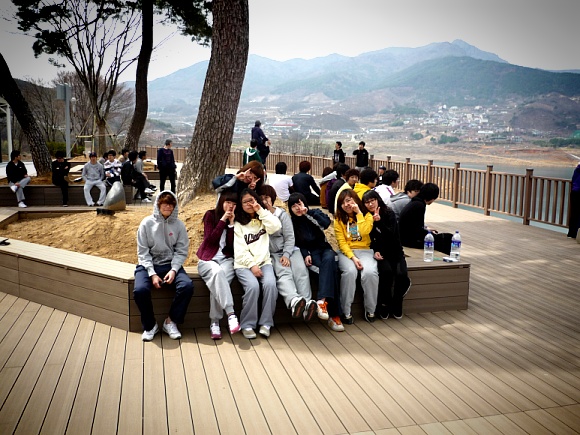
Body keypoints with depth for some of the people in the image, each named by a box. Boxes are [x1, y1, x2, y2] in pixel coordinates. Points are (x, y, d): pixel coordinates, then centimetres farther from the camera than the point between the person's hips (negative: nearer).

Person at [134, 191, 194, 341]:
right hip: (148, 265, -1)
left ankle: (170, 322, -5)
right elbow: (142, 252, -3)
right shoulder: (147, 223, -2)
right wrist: (152, 273, -14)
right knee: (140, 290, -30)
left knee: (187, 286, -27)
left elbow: (181, 251, 1)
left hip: (171, 265, 1)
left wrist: (173, 270, -15)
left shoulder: (179, 225, 2)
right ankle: (150, 326, -3)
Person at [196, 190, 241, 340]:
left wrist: (231, 223, -9)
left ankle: (214, 323, -28)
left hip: (226, 260, 1)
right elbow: (210, 239, -6)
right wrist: (222, 220, -8)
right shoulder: (211, 215, 6)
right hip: (208, 259, -1)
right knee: (217, 272, -38)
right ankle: (231, 314, -46)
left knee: (217, 283, -33)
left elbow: (232, 245, -1)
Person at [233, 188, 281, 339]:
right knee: (253, 286, -31)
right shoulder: (238, 224, 7)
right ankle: (247, 325, -18)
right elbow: (239, 249, -4)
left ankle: (266, 323, -18)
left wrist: (261, 211, -4)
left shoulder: (263, 220, 16)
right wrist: (252, 265, -14)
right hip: (244, 264, -2)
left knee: (270, 284, -28)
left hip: (264, 262, 2)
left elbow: (276, 226, -7)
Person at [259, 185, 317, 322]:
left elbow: (290, 237, 4)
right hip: (269, 253, -3)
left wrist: (286, 255, -8)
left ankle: (306, 302, -40)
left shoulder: (282, 214, 10)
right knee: (283, 272, -31)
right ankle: (294, 301, -57)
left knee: (301, 269, -26)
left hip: (287, 250, 3)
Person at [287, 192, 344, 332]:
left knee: (328, 260, -37)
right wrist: (306, 255, -14)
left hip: (324, 248, 2)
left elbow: (326, 223, -14)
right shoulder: (292, 222, 6)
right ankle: (334, 314, -43)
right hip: (310, 252, -2)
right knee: (330, 268, -33)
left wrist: (308, 213, -13)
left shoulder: (315, 213, 6)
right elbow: (297, 244, 3)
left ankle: (322, 300, -49)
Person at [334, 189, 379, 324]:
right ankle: (346, 312, -22)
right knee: (350, 272, -33)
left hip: (365, 251, 0)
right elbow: (342, 242, -3)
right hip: (346, 252, 0)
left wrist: (358, 213, -9)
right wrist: (353, 257, -17)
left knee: (370, 273, -31)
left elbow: (365, 231, -15)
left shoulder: (367, 215, 6)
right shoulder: (339, 219, 6)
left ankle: (370, 310, -12)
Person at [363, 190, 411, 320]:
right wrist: (375, 251, -9)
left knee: (401, 274, -27)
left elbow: (391, 235, -16)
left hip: (395, 251, 0)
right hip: (380, 252, 0)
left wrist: (379, 221, -28)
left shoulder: (389, 213, -5)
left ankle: (396, 305, -1)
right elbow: (368, 239, 7)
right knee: (386, 271, -32)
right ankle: (384, 304, -12)